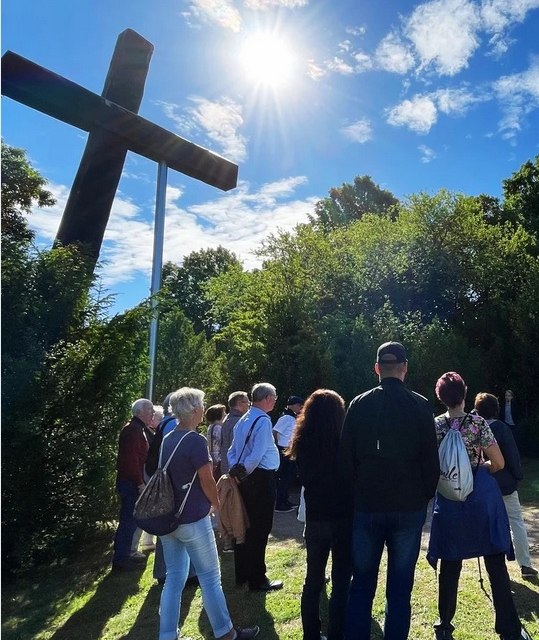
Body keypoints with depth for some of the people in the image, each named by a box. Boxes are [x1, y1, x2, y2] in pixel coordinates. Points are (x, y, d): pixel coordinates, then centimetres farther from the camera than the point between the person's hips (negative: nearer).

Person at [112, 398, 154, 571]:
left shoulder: (136, 429, 15)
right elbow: (132, 458, -24)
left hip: (130, 481, 10)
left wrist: (139, 480, 18)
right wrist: (139, 482, -22)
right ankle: (120, 559, 6)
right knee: (129, 520, -3)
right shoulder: (133, 429, -18)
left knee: (129, 519, 18)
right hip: (131, 482, -10)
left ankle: (125, 553, 29)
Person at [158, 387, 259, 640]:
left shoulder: (166, 440, 4)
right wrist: (216, 504, 4)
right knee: (210, 578, 8)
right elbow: (207, 481, -15)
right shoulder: (196, 440, -19)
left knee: (174, 578, 16)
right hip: (193, 520, -7)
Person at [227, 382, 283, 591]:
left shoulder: (243, 420, 11)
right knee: (260, 529, 1)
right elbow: (257, 455, -22)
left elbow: (232, 451, 13)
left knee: (245, 525, 17)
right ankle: (257, 580, 11)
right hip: (262, 479, -9)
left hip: (246, 479, 9)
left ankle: (242, 575, 29)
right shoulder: (263, 421, -16)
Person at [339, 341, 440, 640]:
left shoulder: (359, 405, -2)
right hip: (408, 506, -1)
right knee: (400, 586, 10)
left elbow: (345, 457, 0)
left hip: (367, 505, 1)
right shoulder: (419, 405, -6)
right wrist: (425, 495, 10)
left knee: (362, 583, 13)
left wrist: (354, 494, 11)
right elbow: (431, 458, -3)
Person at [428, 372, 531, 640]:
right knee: (496, 564, 9)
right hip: (482, 496, -1)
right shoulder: (478, 423, -8)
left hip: (449, 498, 2)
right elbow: (499, 463, -5)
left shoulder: (434, 426, -3)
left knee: (449, 566, 11)